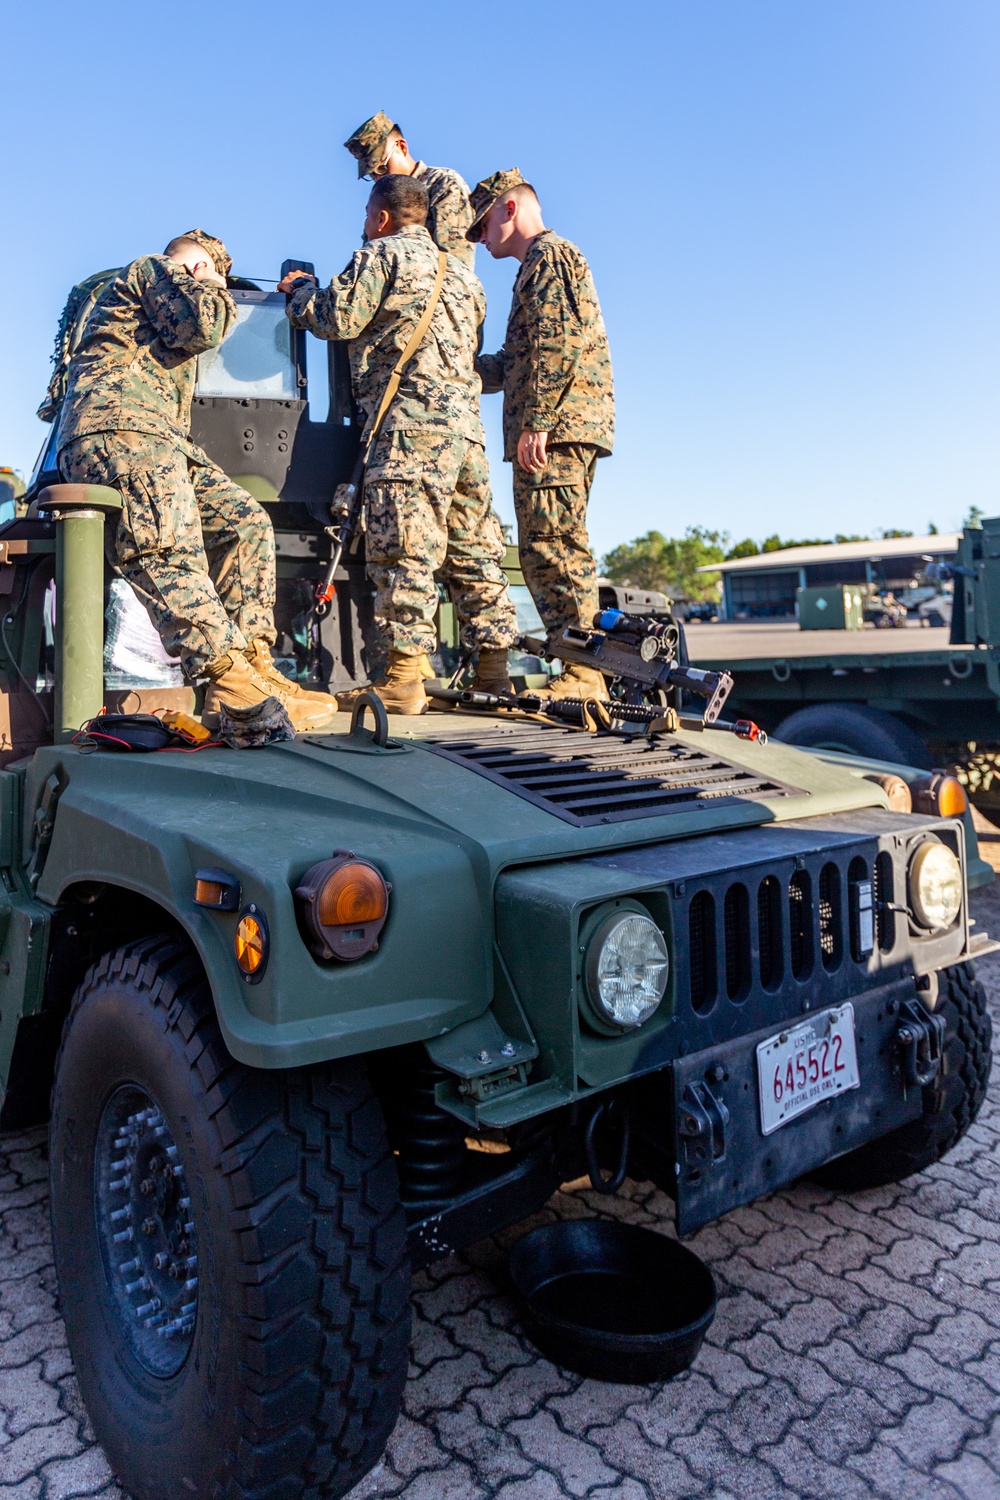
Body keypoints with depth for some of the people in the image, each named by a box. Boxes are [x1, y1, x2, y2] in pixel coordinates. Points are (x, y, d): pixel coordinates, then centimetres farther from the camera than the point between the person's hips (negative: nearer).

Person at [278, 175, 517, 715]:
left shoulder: (382, 254, 4)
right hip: (467, 420, 8)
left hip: (413, 418, -8)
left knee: (405, 548, -11)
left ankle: (403, 680, -14)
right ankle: (492, 670, 6)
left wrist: (300, 290, 18)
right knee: (472, 549, 6)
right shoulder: (458, 270, 28)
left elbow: (338, 319, -4)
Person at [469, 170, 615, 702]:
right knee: (544, 550, 8)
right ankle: (580, 671, 9)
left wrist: (535, 420, -21)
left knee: (554, 545, -15)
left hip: (557, 427, -10)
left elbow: (559, 341, -16)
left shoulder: (550, 255, 0)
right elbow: (516, 364, 32)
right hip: (559, 433, 10)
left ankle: (583, 676, -16)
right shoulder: (537, 267, 31)